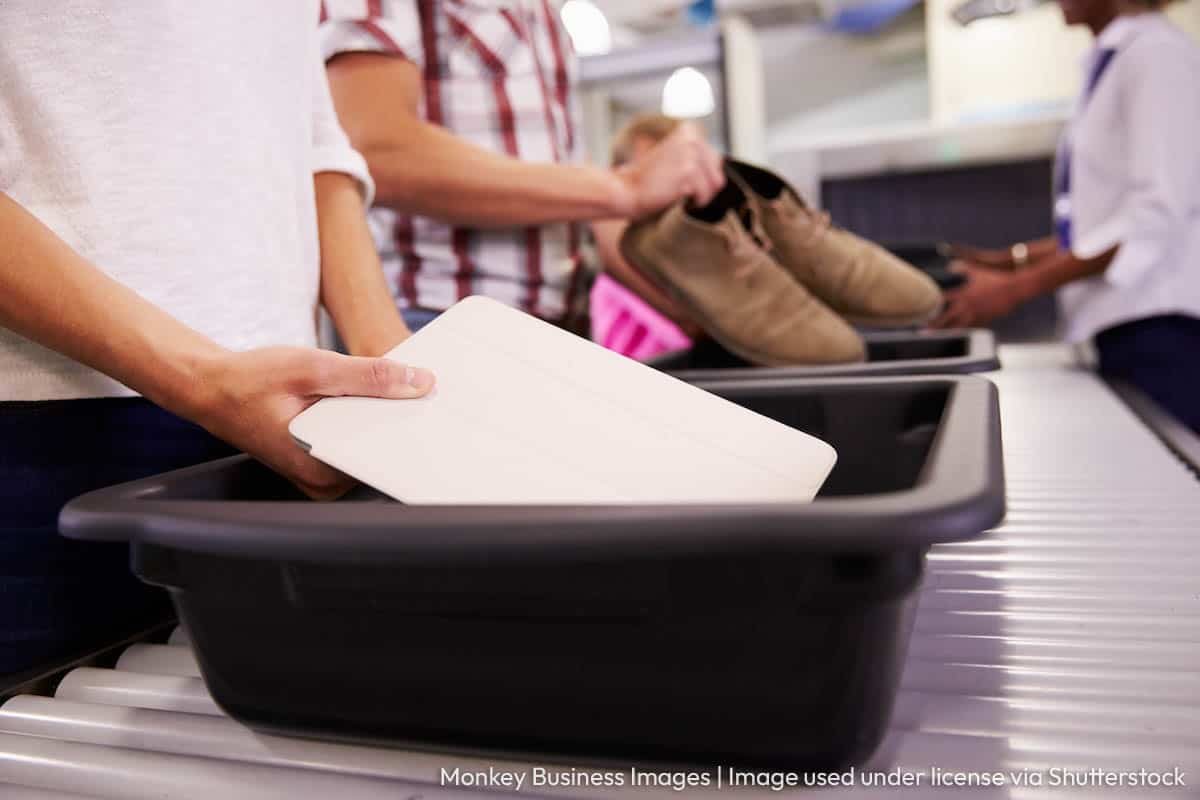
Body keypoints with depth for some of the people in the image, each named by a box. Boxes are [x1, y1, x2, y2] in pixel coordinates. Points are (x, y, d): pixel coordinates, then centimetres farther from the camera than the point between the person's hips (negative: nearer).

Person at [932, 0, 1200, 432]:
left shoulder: (1157, 53, -8)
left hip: (1160, 329, -8)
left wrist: (1016, 288, -17)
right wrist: (1013, 260, 11)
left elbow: (1157, 214, -16)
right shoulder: (1110, 62, 17)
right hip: (1126, 322, 8)